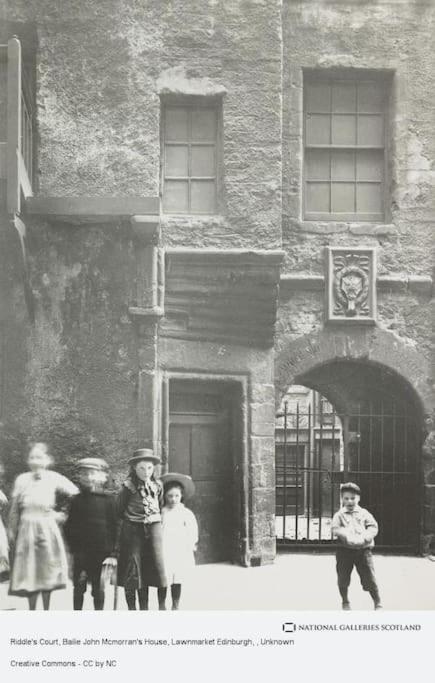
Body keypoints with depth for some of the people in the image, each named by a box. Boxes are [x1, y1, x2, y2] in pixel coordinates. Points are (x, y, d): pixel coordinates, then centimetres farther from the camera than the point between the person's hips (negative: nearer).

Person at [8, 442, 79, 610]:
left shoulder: (54, 478, -3)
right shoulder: (21, 480, 1)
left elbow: (76, 495, 2)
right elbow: (14, 510, 7)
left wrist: (62, 514, 1)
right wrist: (12, 532, 6)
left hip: (47, 529, -1)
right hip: (26, 530, 1)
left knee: (47, 572, 3)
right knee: (29, 575, 3)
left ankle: (46, 611, 13)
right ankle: (31, 611, 12)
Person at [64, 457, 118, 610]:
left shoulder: (109, 500, 1)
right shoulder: (77, 500, 5)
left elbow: (115, 527, 0)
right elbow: (69, 526, 8)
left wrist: (113, 553, -6)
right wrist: (73, 545, -2)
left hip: (102, 552, -1)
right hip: (81, 552, 1)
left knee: (99, 588, 4)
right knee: (79, 587, 5)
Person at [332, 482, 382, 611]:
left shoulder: (364, 513, 9)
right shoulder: (339, 515, 7)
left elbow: (373, 527, 0)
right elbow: (336, 529, -7)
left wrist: (364, 537, -18)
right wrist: (347, 536, -24)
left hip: (363, 549, 0)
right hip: (344, 550, 0)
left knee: (369, 577, -4)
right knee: (343, 578, 6)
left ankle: (378, 603, 9)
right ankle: (345, 601, 28)